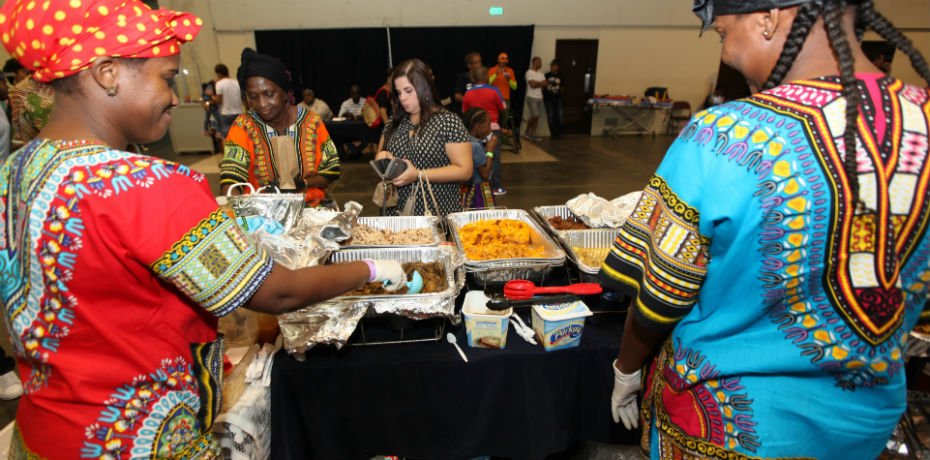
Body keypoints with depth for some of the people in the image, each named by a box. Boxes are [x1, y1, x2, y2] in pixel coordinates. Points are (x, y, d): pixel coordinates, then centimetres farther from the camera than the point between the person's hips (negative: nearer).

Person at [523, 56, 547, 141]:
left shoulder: (541, 74, 17)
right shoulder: (529, 72, -5)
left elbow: (545, 83, 7)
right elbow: (532, 84, -15)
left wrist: (536, 83, -6)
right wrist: (540, 83, 1)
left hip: (540, 97, 7)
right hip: (532, 97, -7)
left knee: (537, 116, 3)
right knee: (534, 115, -14)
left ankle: (532, 134, 8)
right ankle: (526, 131, 4)